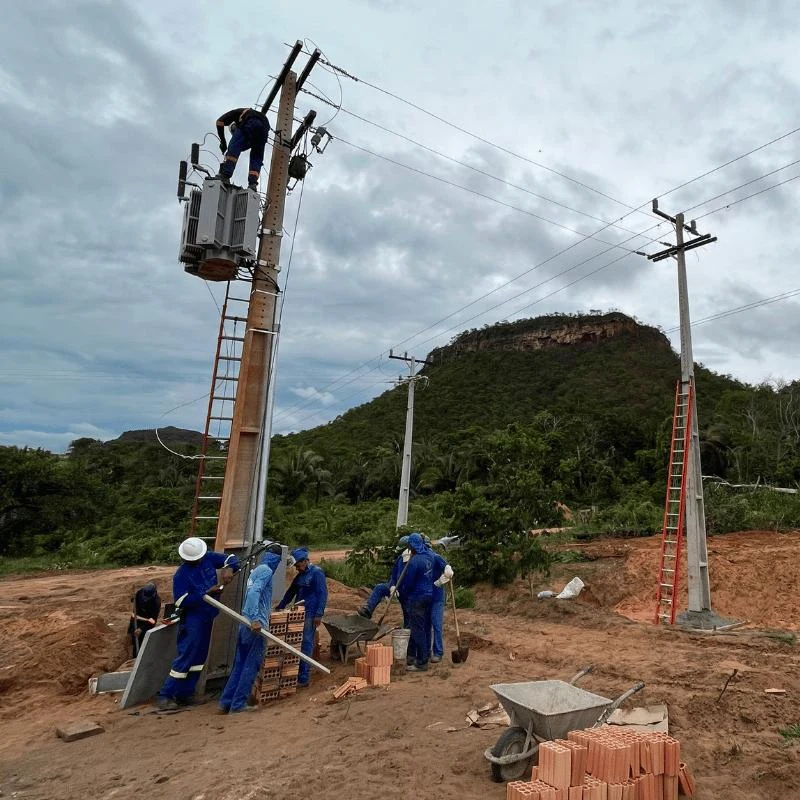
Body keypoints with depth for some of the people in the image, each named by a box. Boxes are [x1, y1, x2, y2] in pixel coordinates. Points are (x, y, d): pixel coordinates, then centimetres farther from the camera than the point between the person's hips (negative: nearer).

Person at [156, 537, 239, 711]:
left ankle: (184, 693, 23)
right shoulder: (181, 574, -17)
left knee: (199, 658, 13)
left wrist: (229, 568, -22)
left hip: (207, 618, 7)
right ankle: (165, 695, 7)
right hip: (192, 620, -7)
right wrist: (207, 593, -26)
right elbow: (182, 602, -21)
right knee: (185, 658, -5)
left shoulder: (208, 558, -3)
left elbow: (232, 558, 1)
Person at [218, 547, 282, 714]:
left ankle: (226, 702, 18)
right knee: (251, 666, 1)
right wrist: (255, 619, -29)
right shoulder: (266, 571, -11)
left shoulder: (256, 570, 16)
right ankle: (238, 704, 6)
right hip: (256, 625, -9)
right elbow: (254, 592, -25)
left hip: (246, 624, 9)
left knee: (239, 665, 14)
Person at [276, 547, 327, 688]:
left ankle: (304, 677, 0)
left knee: (306, 643, -5)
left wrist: (319, 614, -19)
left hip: (310, 614, -8)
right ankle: (295, 672, 21)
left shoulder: (317, 573, -12)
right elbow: (291, 592, 24)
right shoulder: (300, 575, 14)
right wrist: (280, 607, 22)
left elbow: (323, 594, -15)